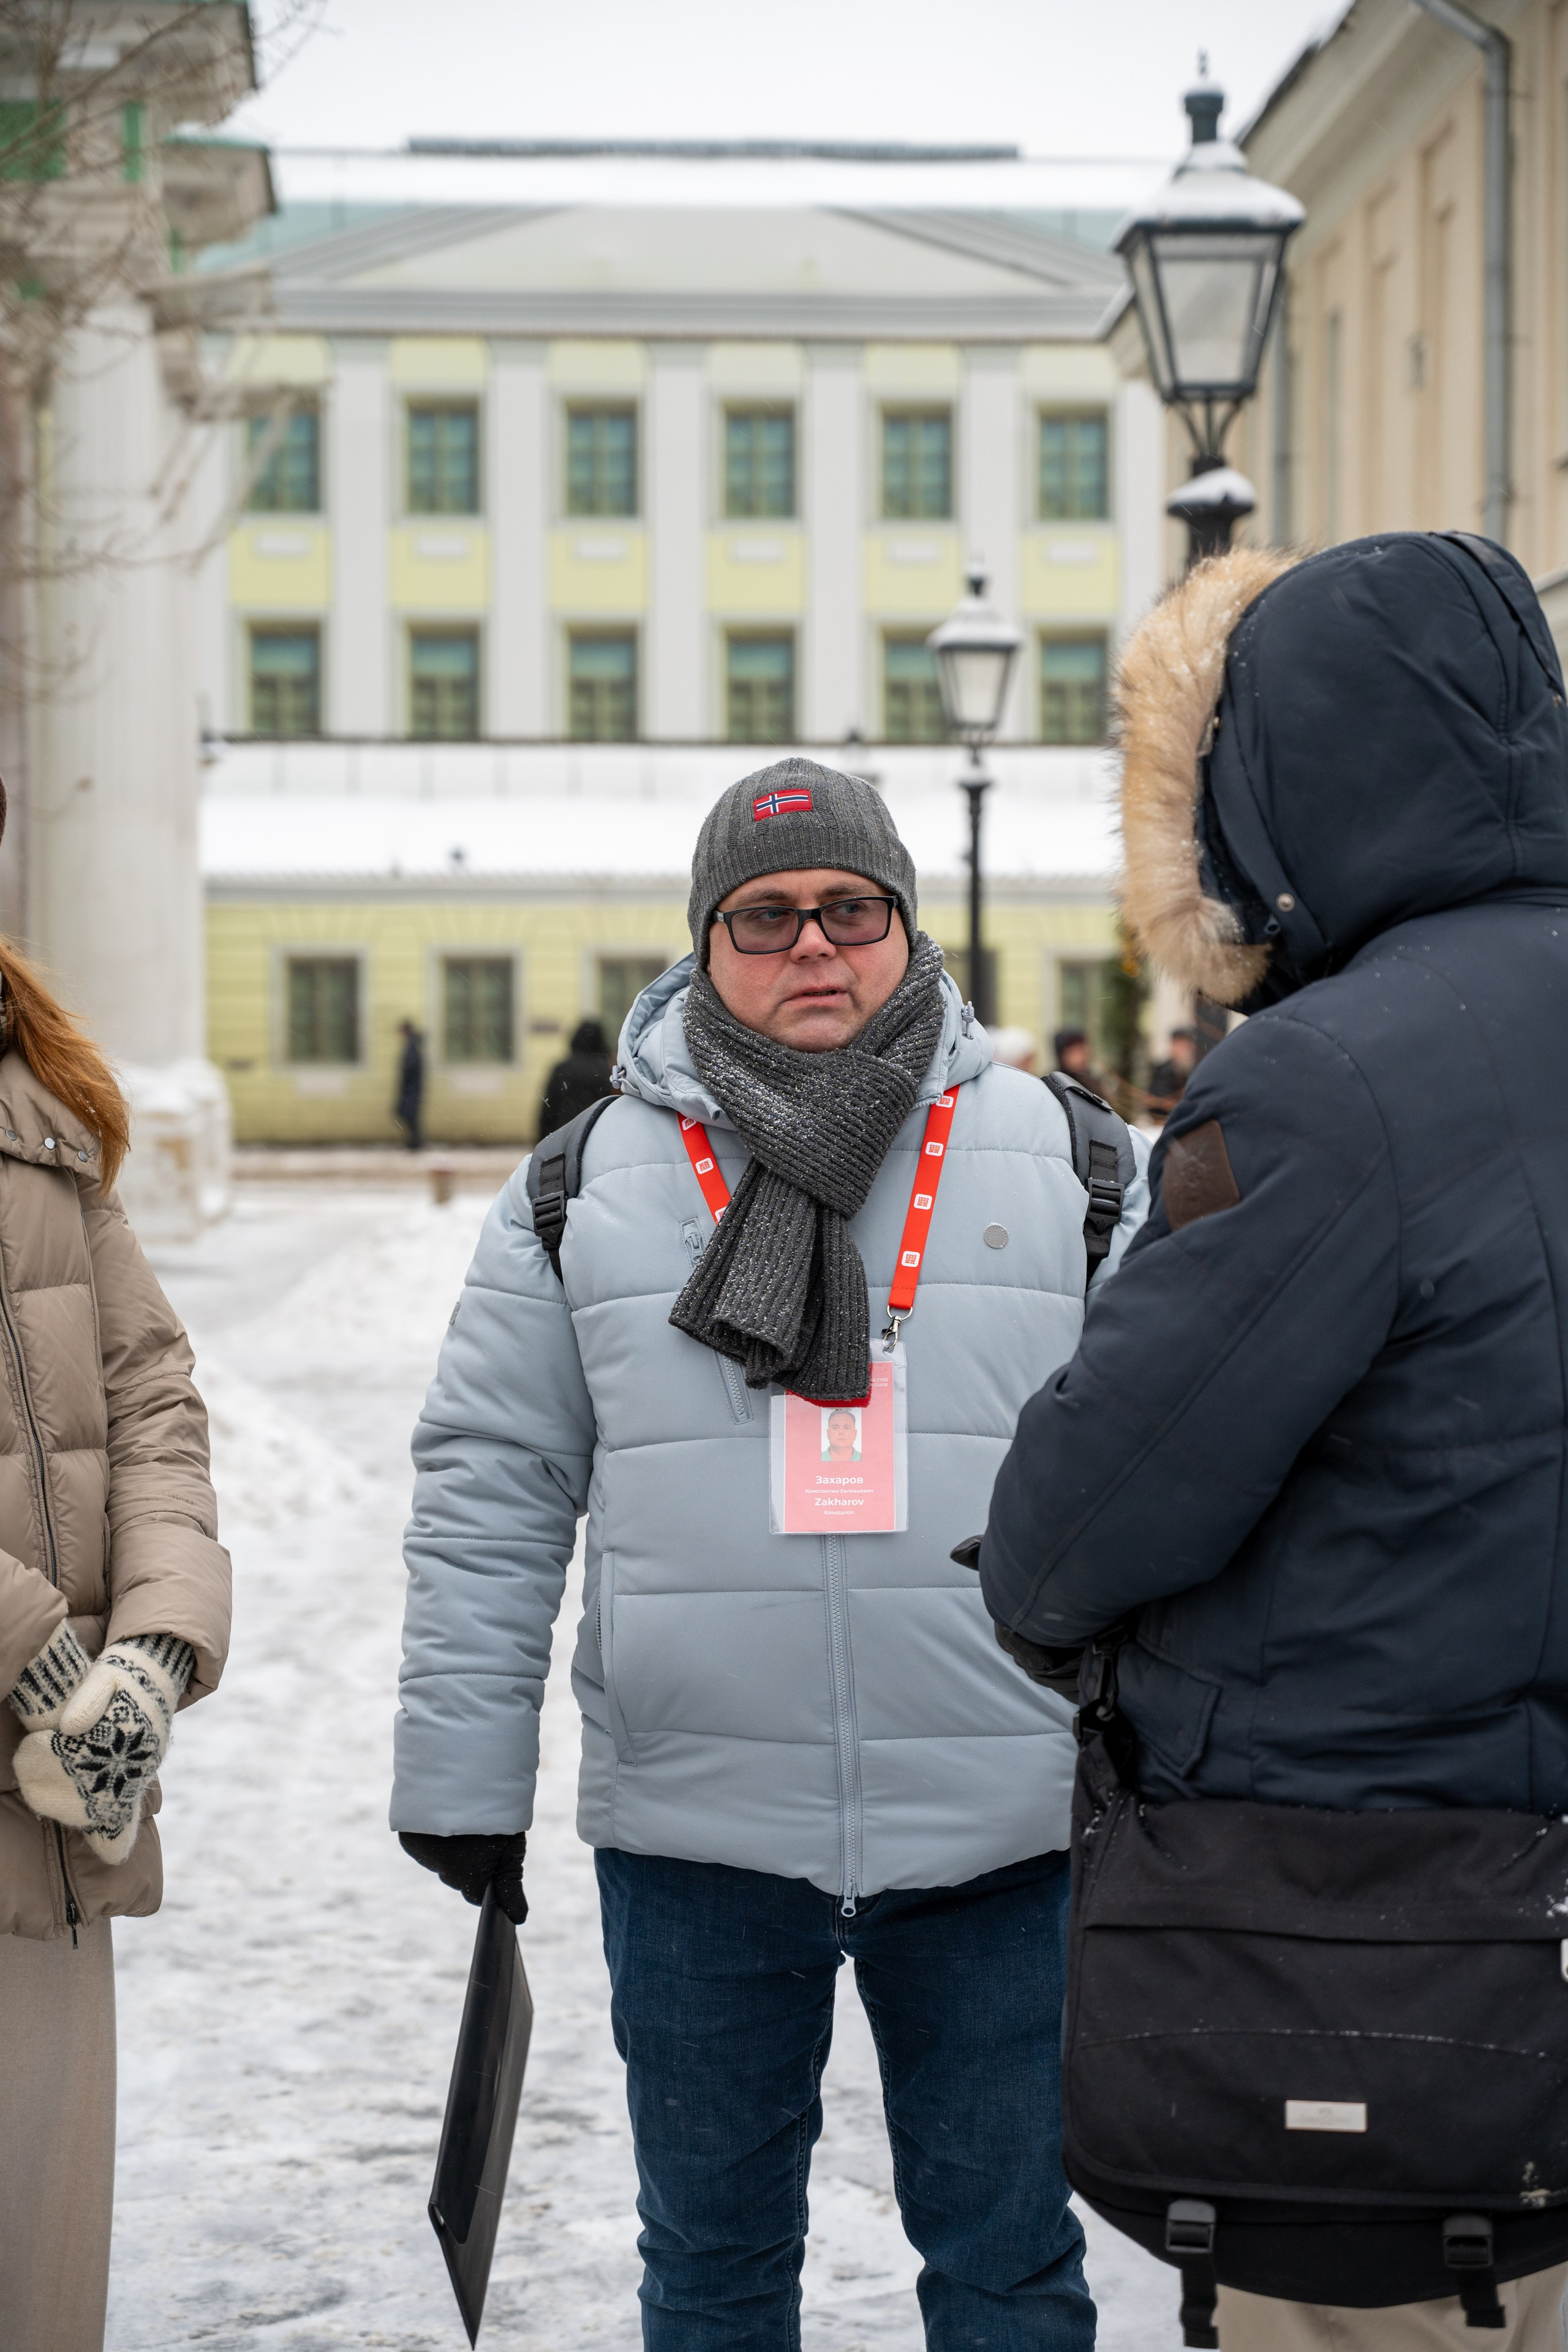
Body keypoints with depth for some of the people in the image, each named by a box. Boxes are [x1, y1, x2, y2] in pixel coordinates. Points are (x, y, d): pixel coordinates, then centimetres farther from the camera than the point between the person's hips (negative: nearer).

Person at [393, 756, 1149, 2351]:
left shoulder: (1070, 1165, 3)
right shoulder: (581, 1189, 4)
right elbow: (490, 1488, 5)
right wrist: (463, 1771, 1)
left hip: (1003, 1836, 0)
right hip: (692, 1837, 1)